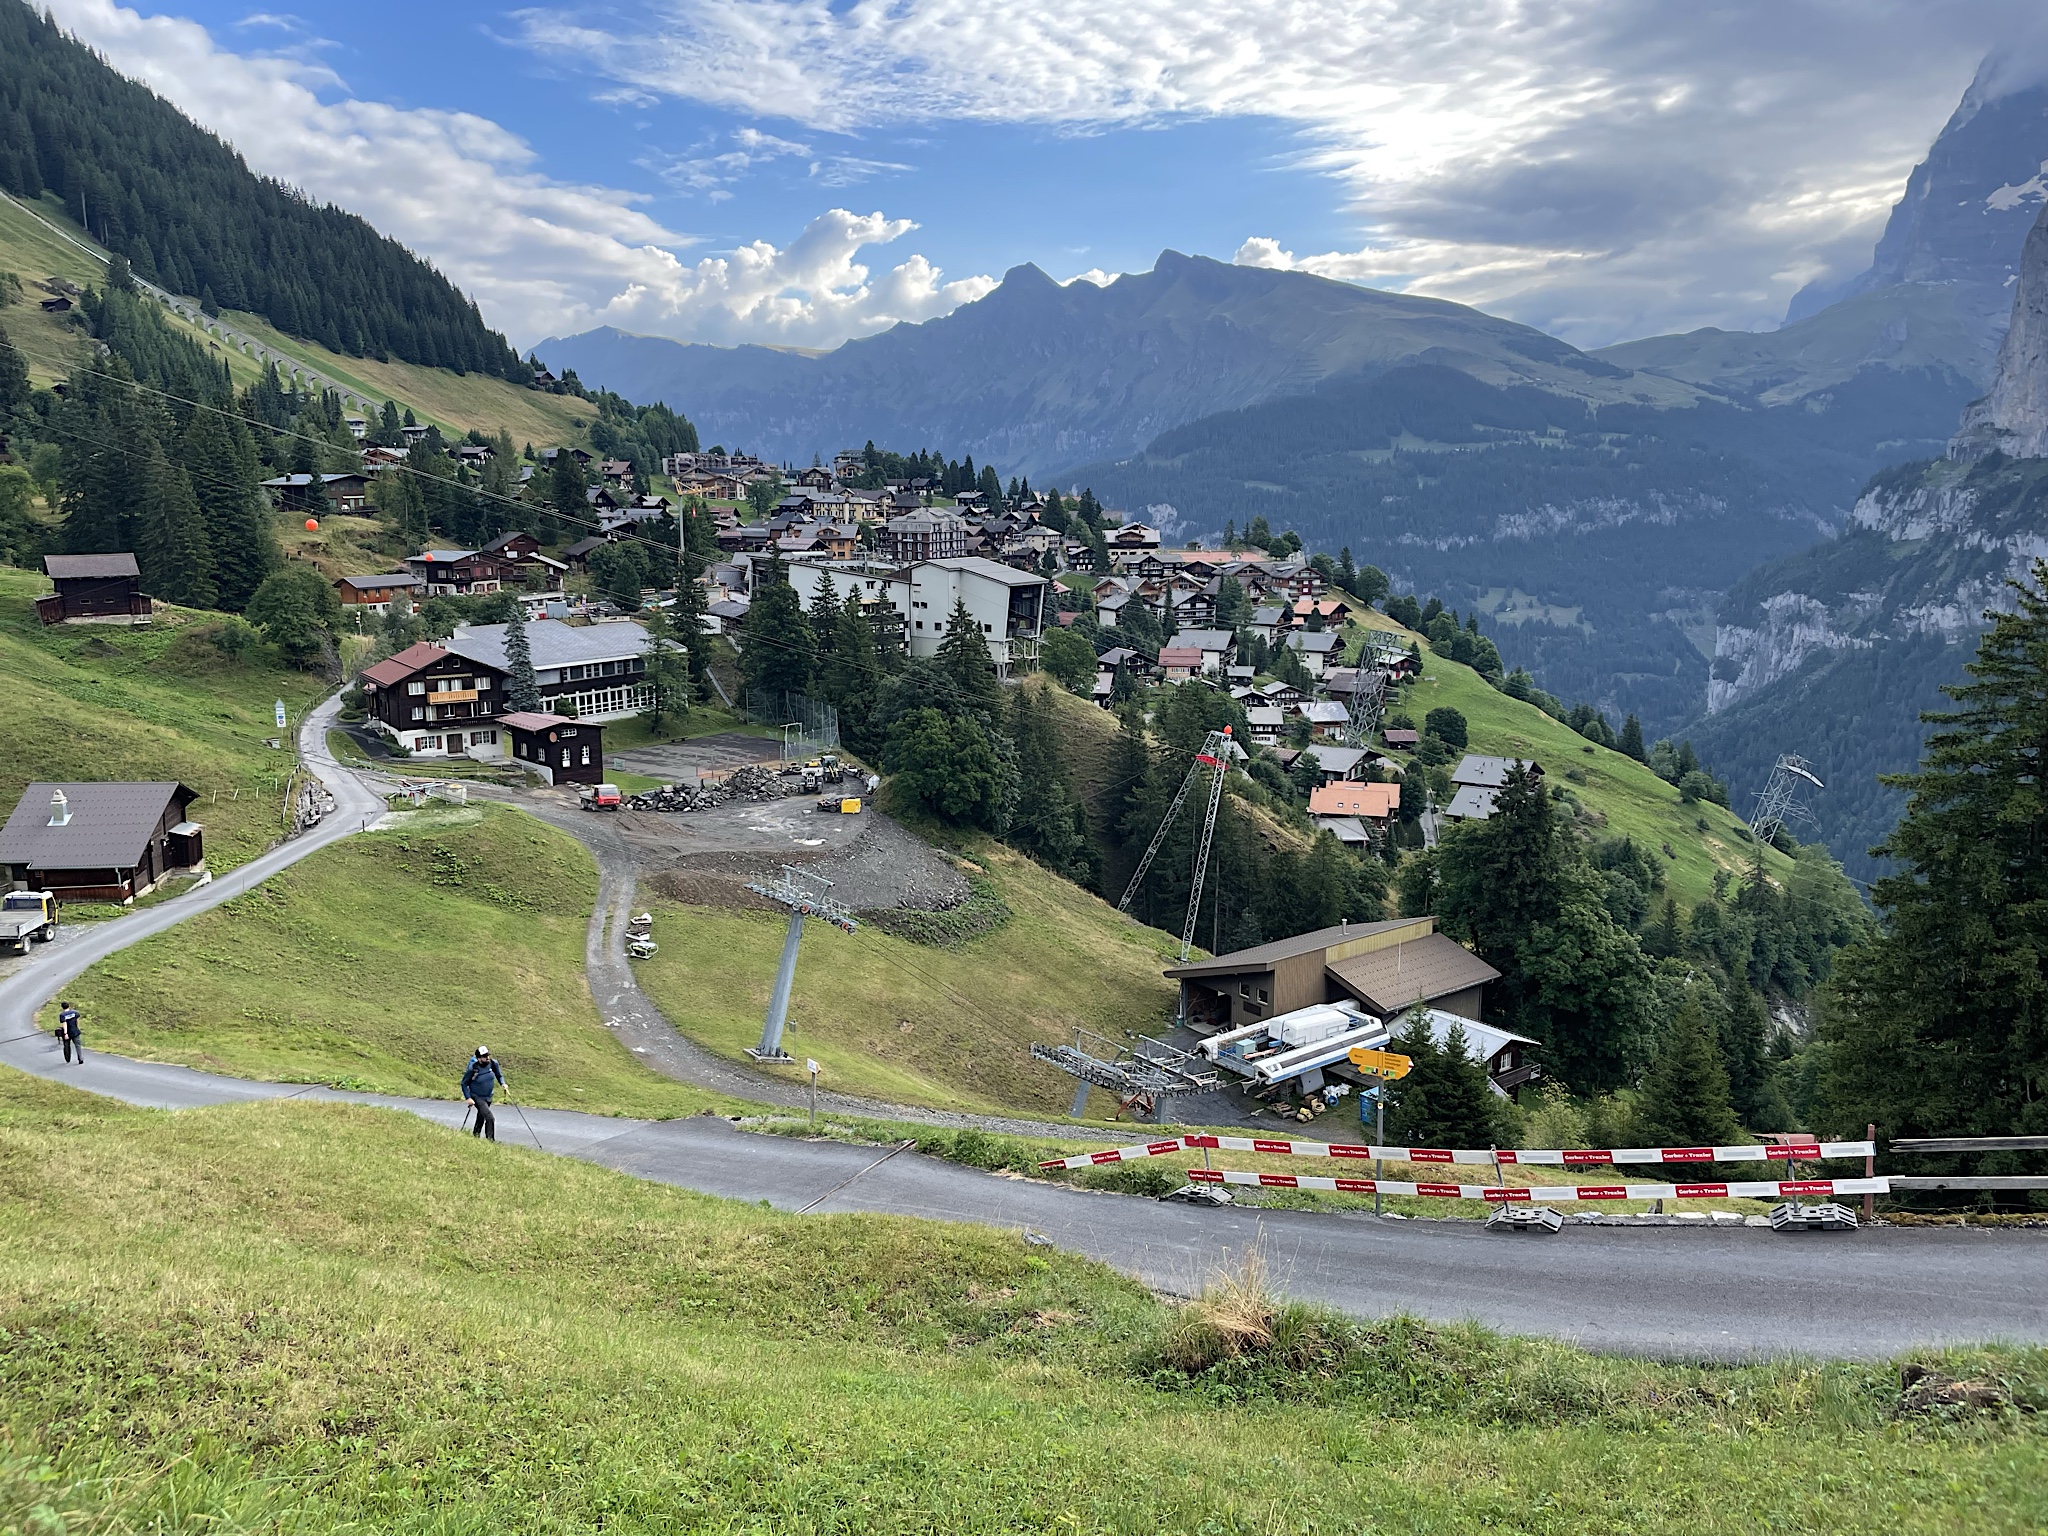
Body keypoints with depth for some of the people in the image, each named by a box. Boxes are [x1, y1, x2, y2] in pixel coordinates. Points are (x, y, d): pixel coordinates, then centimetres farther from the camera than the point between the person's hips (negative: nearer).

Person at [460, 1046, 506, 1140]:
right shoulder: (473, 1069, -23)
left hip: (488, 1097, 5)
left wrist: (502, 1083, -10)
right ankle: (490, 1141, -11)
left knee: (481, 1119, 22)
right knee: (490, 1118, -19)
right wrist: (468, 1098, -17)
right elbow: (464, 1084, -10)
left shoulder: (493, 1064, -11)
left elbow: (499, 1075, 9)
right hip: (477, 1097, -5)